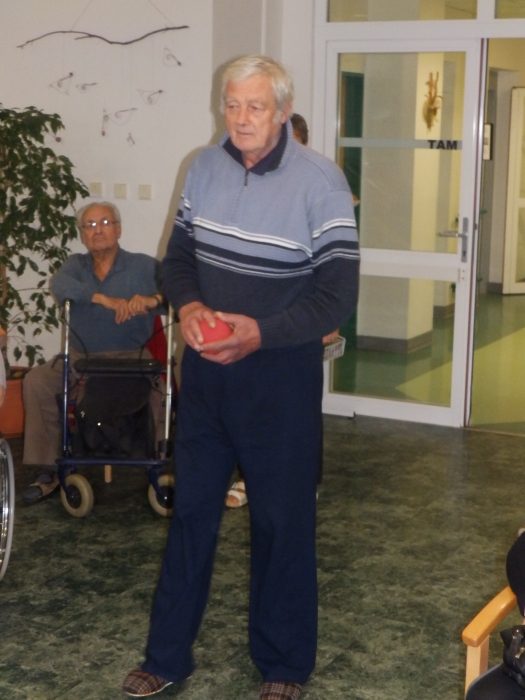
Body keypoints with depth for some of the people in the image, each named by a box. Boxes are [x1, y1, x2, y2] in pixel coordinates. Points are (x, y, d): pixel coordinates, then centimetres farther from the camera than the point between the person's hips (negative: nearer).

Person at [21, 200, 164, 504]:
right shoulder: (77, 264, 11)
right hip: (81, 358, 3)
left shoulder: (143, 266, 2)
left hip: (130, 357, -3)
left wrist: (154, 300, -34)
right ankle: (47, 471, -12)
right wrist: (105, 300, -30)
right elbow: (60, 285, -13)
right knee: (36, 381, -20)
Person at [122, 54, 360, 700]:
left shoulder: (320, 181, -14)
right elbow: (178, 254, 11)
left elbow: (338, 294, -14)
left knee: (281, 519, 8)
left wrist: (262, 332, -24)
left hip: (280, 373, -4)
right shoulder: (204, 167, 2)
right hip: (206, 368, 5)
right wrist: (188, 306, -10)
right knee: (191, 509, 14)